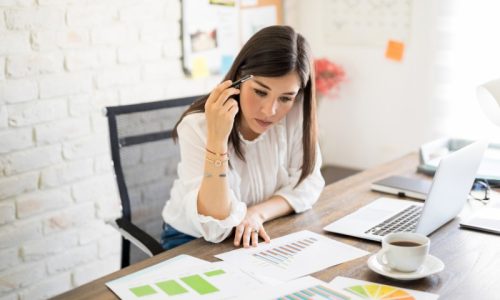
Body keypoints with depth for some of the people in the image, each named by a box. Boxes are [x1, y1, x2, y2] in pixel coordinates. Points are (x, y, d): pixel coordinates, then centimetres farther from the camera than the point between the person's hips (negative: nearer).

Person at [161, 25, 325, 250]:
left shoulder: (297, 112, -14)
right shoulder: (197, 127, -22)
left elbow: (307, 182, -6)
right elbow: (215, 229, -26)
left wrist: (258, 213, -23)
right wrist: (217, 140, -36)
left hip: (258, 237, 3)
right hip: (192, 242, -2)